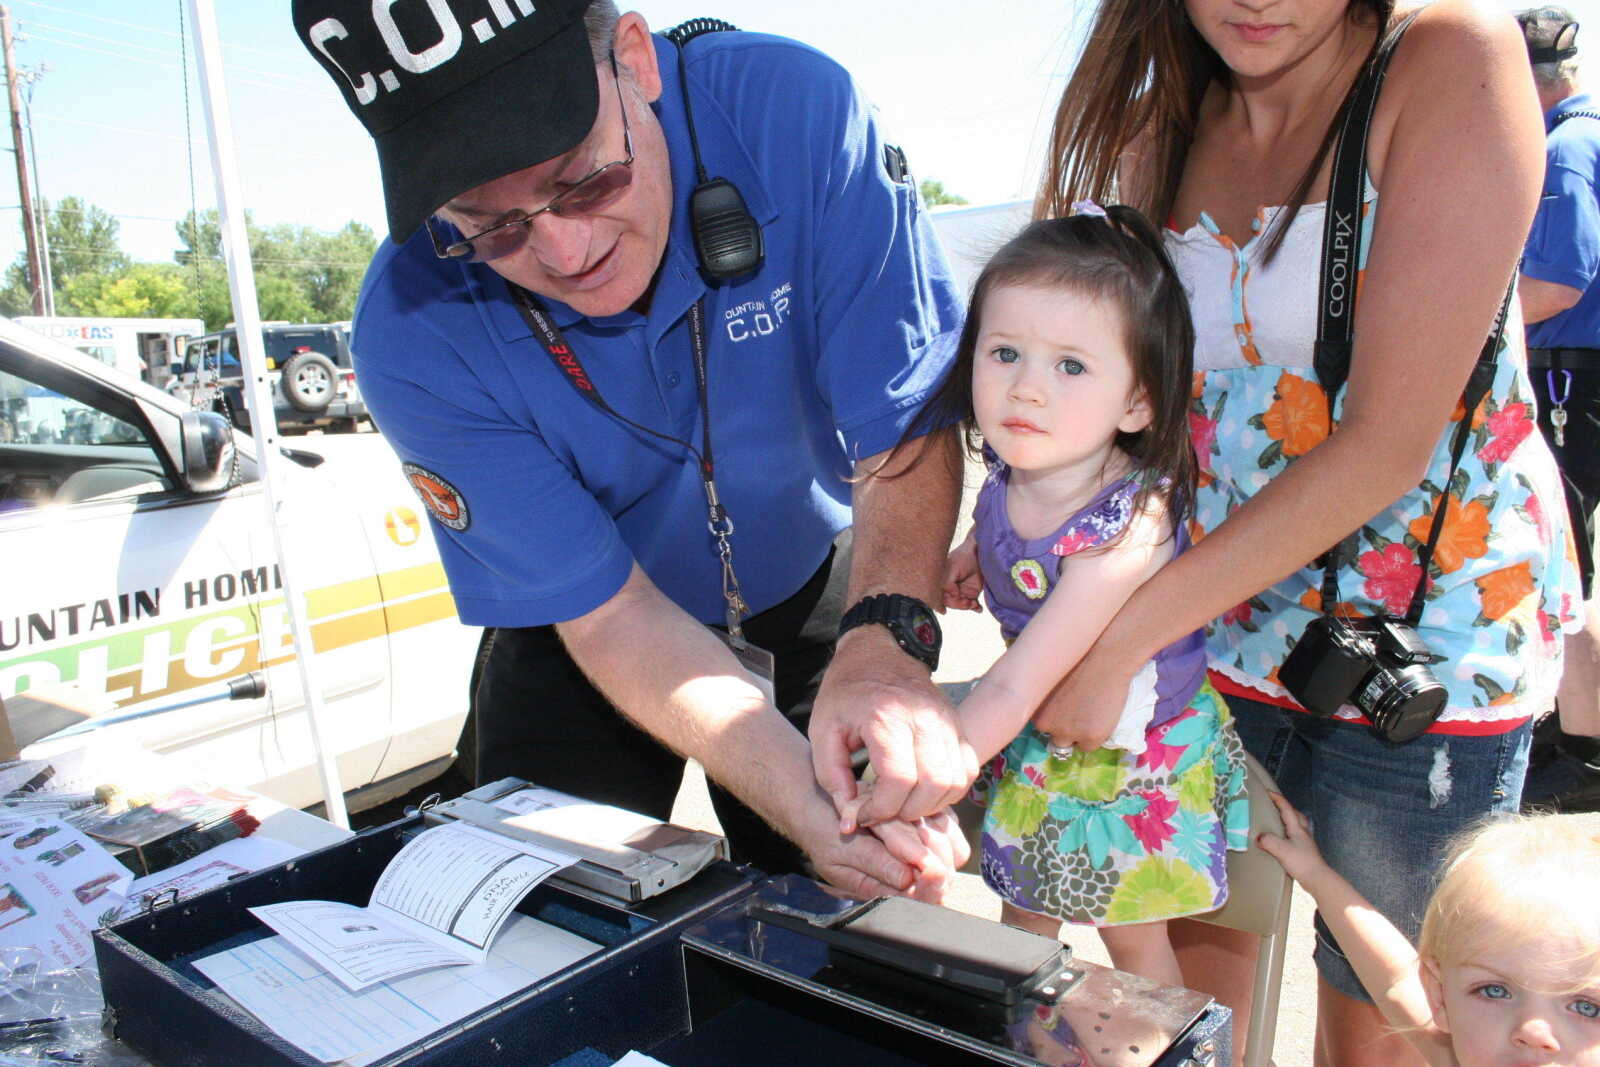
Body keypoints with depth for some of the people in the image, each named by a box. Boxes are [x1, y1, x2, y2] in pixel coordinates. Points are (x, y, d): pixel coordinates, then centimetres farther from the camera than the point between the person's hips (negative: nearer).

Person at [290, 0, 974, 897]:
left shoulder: (796, 113, -29)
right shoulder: (413, 332, -29)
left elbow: (908, 425, -26)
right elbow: (607, 612, -25)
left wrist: (885, 644, -45)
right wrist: (803, 801, -38)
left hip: (822, 588, 1)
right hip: (582, 634, 0)